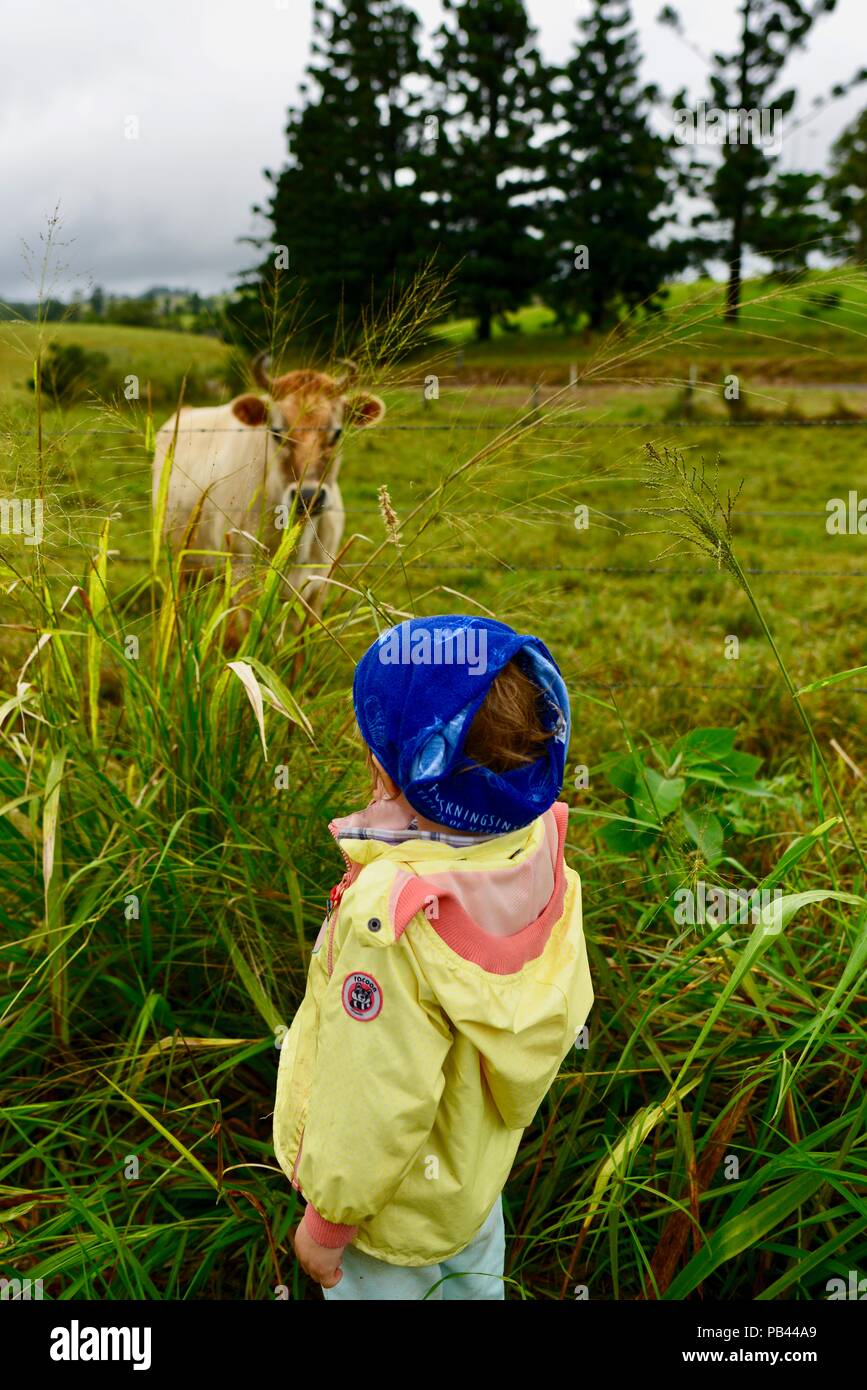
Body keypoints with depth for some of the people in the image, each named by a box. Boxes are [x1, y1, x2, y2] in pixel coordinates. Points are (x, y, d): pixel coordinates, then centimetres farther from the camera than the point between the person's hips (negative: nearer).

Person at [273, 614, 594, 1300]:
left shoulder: (389, 916, -40)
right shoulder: (540, 856, -19)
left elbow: (374, 1108, -31)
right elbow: (564, 1006, -4)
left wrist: (327, 1223, -13)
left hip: (397, 1213, -6)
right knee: (472, 1285, 31)